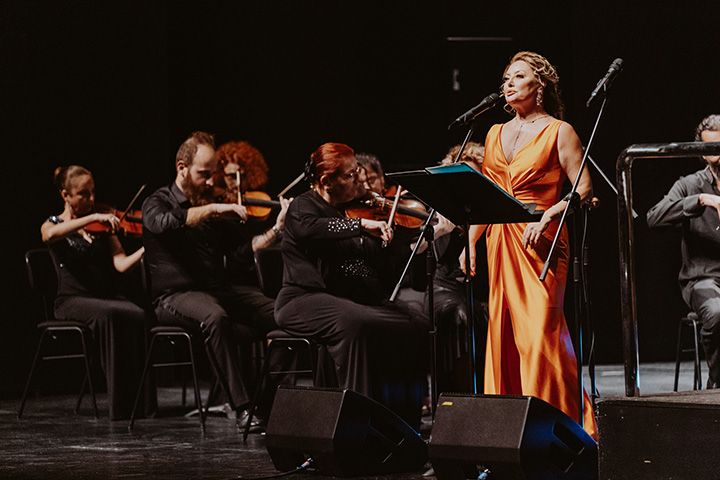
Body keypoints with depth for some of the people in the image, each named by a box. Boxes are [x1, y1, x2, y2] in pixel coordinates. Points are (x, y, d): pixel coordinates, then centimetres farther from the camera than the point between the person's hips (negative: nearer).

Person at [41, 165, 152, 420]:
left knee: (139, 315, -30)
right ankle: (120, 405, -34)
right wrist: (93, 217, -28)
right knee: (107, 315, -36)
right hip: (73, 300, -3)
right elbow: (51, 234, -22)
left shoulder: (101, 227, 16)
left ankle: (141, 398, -27)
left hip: (110, 296, 3)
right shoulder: (52, 225, 7)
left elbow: (121, 264, 2)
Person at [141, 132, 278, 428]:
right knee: (215, 316, -39)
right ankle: (242, 408, -37)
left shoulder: (212, 204, 20)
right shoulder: (157, 203, 2)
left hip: (220, 290, 6)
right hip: (175, 296, -6)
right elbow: (166, 223, -25)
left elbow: (240, 251, 14)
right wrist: (212, 209, -31)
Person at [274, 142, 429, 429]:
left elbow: (383, 262, 16)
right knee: (356, 323, -37)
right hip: (308, 300, -7)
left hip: (357, 299, 7)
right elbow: (308, 228, -30)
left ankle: (405, 421, -13)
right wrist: (360, 225, -36)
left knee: (417, 324, -14)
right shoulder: (304, 207, -2)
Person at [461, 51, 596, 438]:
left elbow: (584, 190, -7)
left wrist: (547, 216, -19)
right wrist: (470, 243, 11)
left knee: (540, 331, -14)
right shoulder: (495, 134, 17)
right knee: (502, 333, 3)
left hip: (541, 245, -6)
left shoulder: (558, 132, 0)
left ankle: (568, 422, -7)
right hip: (500, 243, 6)